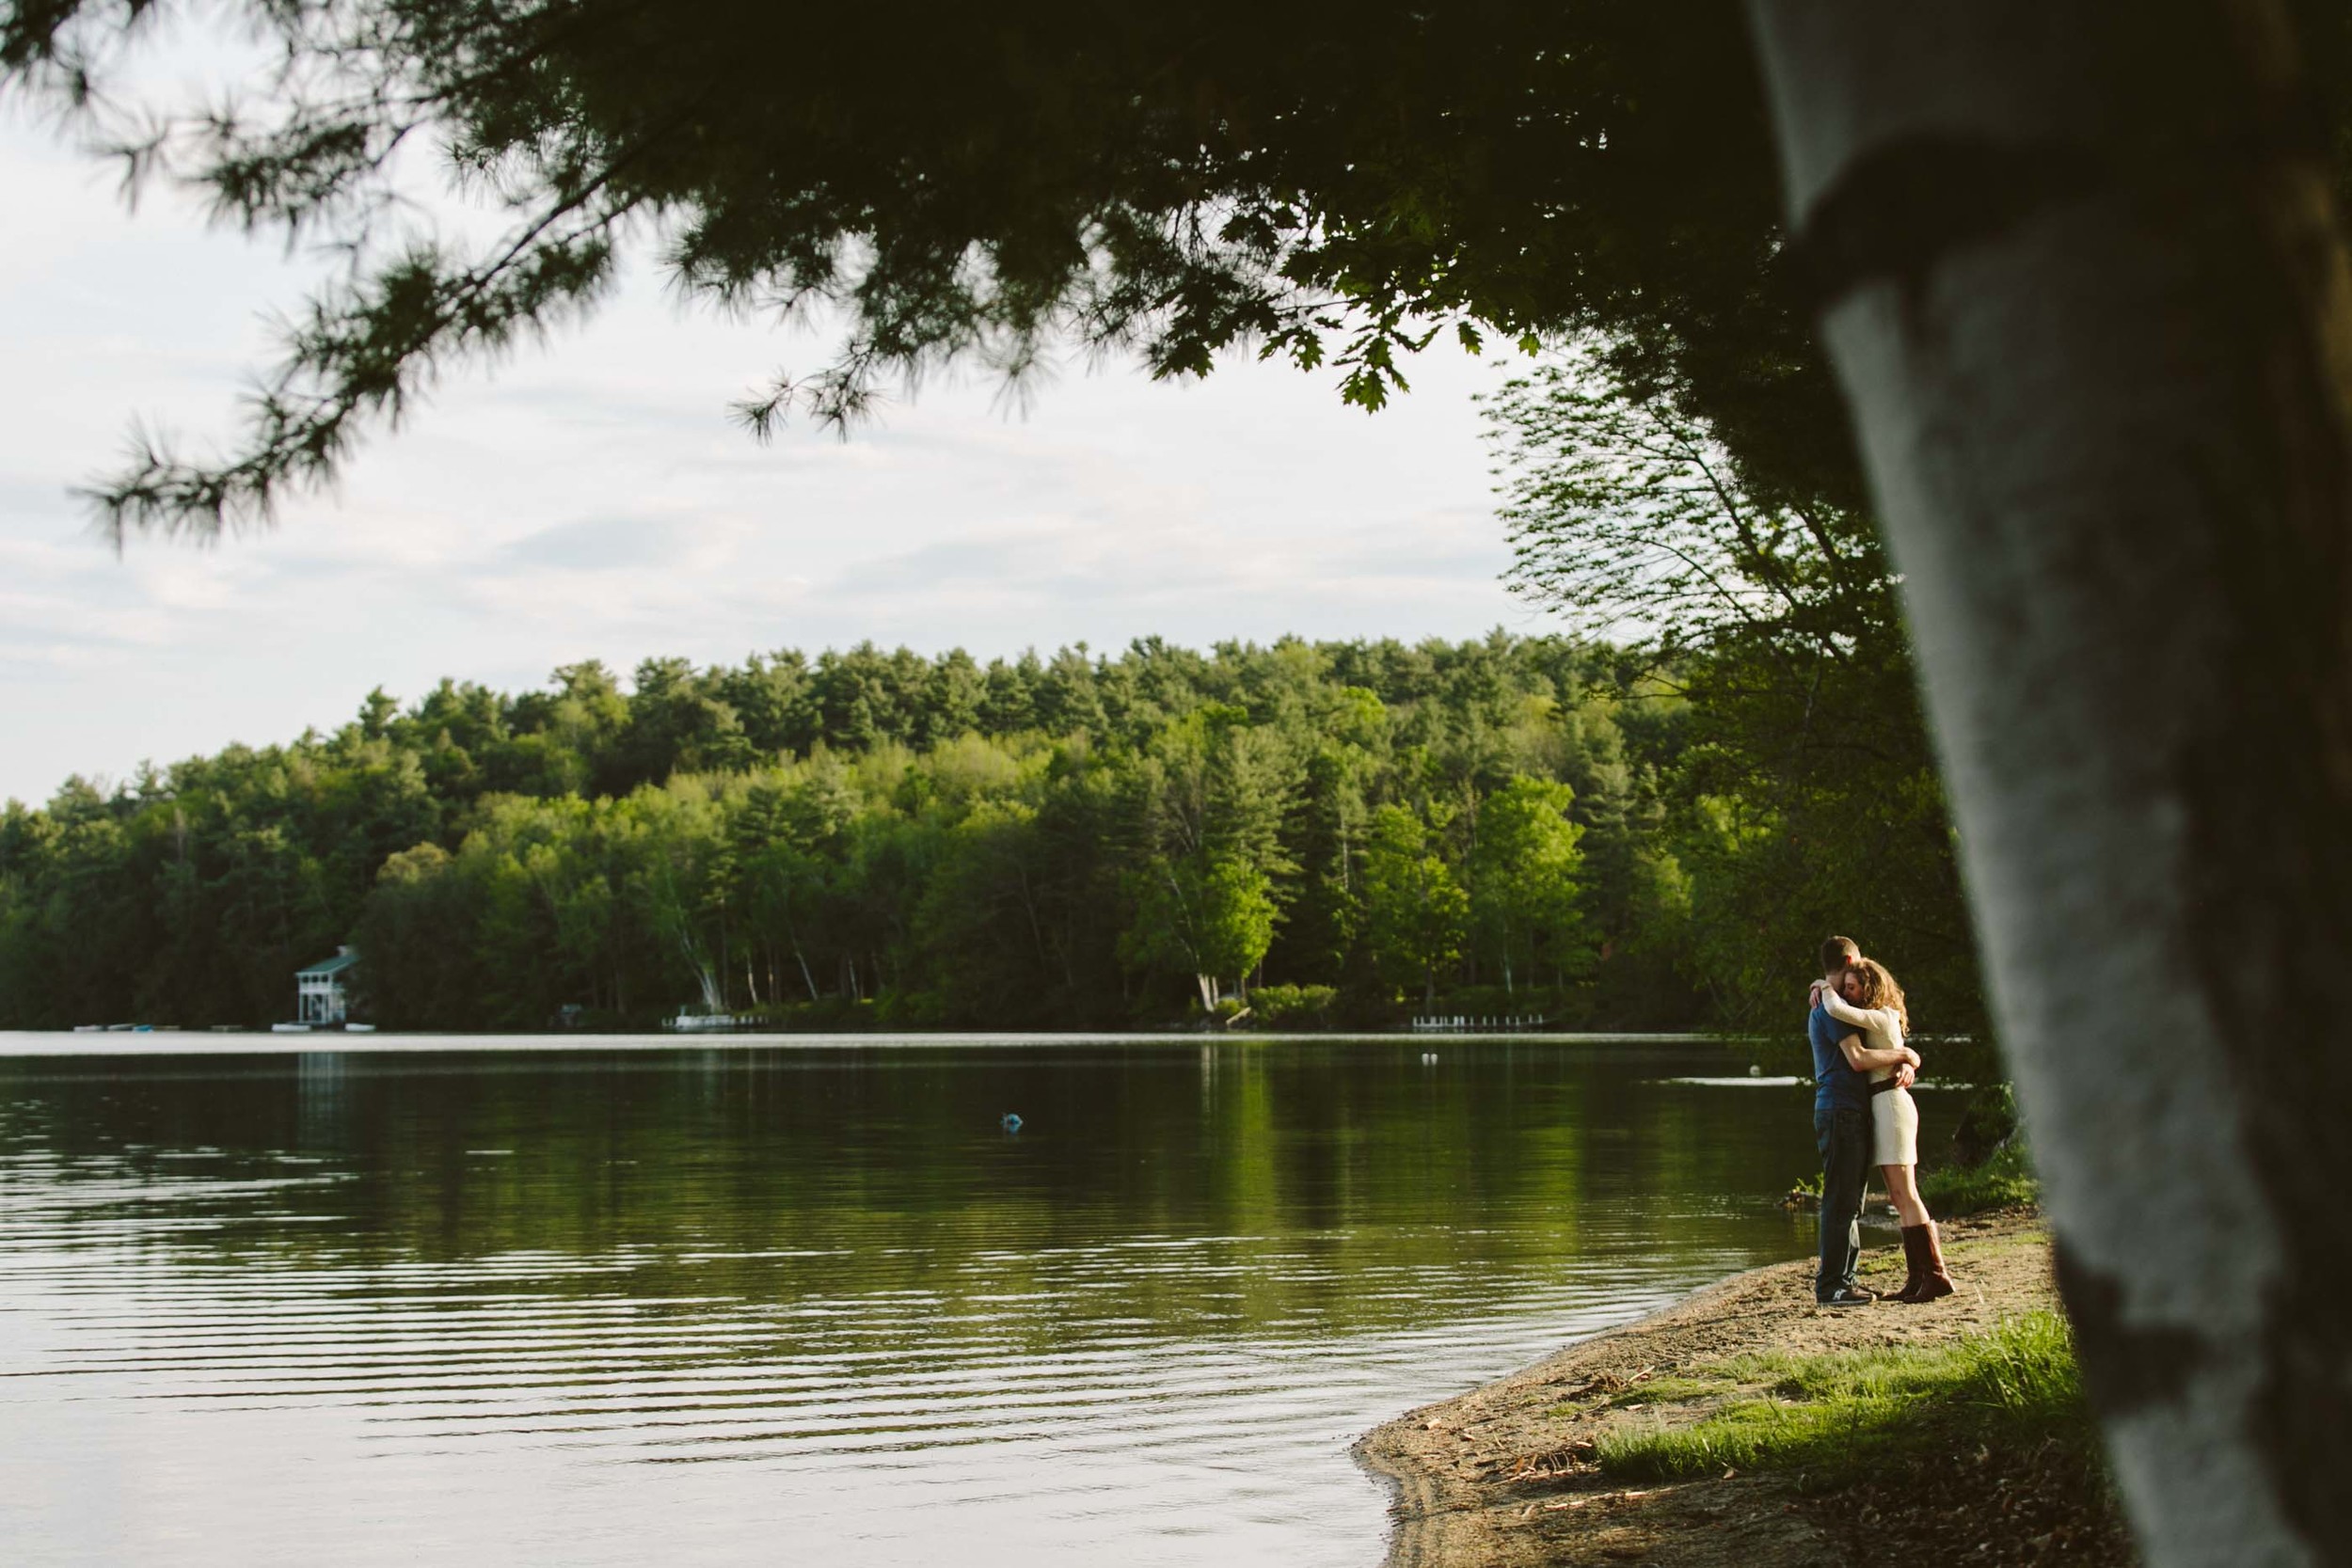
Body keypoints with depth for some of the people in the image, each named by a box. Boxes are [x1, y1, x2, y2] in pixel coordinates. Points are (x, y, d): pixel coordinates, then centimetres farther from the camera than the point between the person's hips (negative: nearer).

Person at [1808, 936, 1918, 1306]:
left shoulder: (1825, 1007, 23)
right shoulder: (1831, 1007, -9)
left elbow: (1867, 1051, 22)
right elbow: (1858, 1058, -20)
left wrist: (1903, 1064, 3)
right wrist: (1904, 1054, -8)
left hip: (1851, 1112, 10)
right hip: (1840, 1110, -10)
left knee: (1850, 1201, 12)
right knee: (1841, 1200, -10)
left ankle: (1844, 1279, 16)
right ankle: (1831, 1285, -11)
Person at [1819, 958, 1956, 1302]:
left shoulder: (1881, 1018, -12)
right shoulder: (1883, 1019, 17)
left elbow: (1837, 1009, -26)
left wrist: (1825, 988, -7)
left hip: (1891, 1103, -10)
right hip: (1882, 1104, 10)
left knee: (1905, 1194, -11)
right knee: (1900, 1197, 8)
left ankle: (1936, 1273, -12)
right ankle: (1918, 1277, 8)